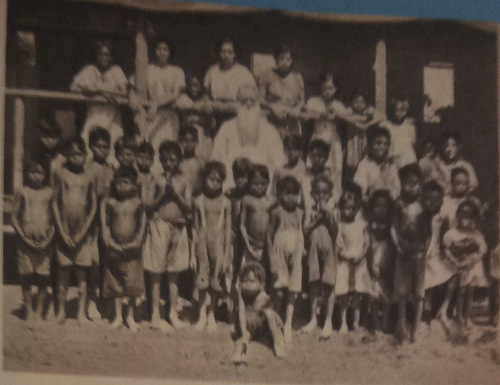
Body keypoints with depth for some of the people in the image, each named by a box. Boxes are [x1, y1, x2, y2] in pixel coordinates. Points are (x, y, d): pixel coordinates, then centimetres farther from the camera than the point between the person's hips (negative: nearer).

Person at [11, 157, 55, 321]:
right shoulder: (22, 192, 3)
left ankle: (39, 311, 12)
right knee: (26, 277, 1)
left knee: (44, 277, -2)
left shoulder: (49, 193, 4)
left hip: (44, 242, 0)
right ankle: (29, 310, 16)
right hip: (26, 241, 0)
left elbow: (54, 218, 5)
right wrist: (25, 239, -7)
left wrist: (48, 239, -6)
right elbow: (14, 218, 3)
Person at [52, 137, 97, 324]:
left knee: (82, 274, 3)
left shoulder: (88, 177, 4)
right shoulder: (60, 175, 2)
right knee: (63, 273, 2)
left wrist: (83, 232, -4)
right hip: (64, 231, 0)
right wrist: (62, 231, -5)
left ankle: (81, 312, 10)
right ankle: (61, 310, 13)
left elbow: (93, 206, 4)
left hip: (83, 233, 1)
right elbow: (55, 203, 1)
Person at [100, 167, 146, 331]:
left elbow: (142, 224, 4)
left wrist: (136, 242, -6)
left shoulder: (137, 203, 0)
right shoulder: (109, 203, 0)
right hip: (115, 248, 0)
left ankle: (130, 317, 15)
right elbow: (105, 225, 3)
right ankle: (118, 316, 17)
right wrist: (109, 241, -6)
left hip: (132, 248, 0)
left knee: (133, 283, 2)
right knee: (116, 283, 7)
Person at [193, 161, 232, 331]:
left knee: (216, 280, 6)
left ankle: (211, 314, 19)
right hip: (203, 243, 0)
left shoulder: (225, 202, 0)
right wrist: (193, 252, 2)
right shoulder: (199, 201, 2)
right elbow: (196, 227, 5)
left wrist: (227, 253, -2)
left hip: (218, 243, 0)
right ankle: (202, 315, 13)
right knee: (202, 280, 3)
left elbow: (228, 228, 1)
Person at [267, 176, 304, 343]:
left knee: (293, 289, -2)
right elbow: (270, 236, -4)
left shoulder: (300, 213, 4)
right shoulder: (277, 212, -6)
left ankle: (288, 323, 0)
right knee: (280, 288, -2)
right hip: (279, 254, -3)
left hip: (295, 255, 3)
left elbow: (301, 234, 11)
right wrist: (272, 262, -6)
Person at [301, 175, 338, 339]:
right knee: (314, 284, 8)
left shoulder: (332, 211, -1)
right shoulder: (311, 211, 3)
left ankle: (328, 321, 7)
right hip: (313, 250, 2)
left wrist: (329, 215, -17)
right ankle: (313, 319, 19)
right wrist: (316, 218, -14)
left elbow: (334, 232, -10)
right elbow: (305, 231, -5)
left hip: (329, 251, -2)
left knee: (329, 285, 0)